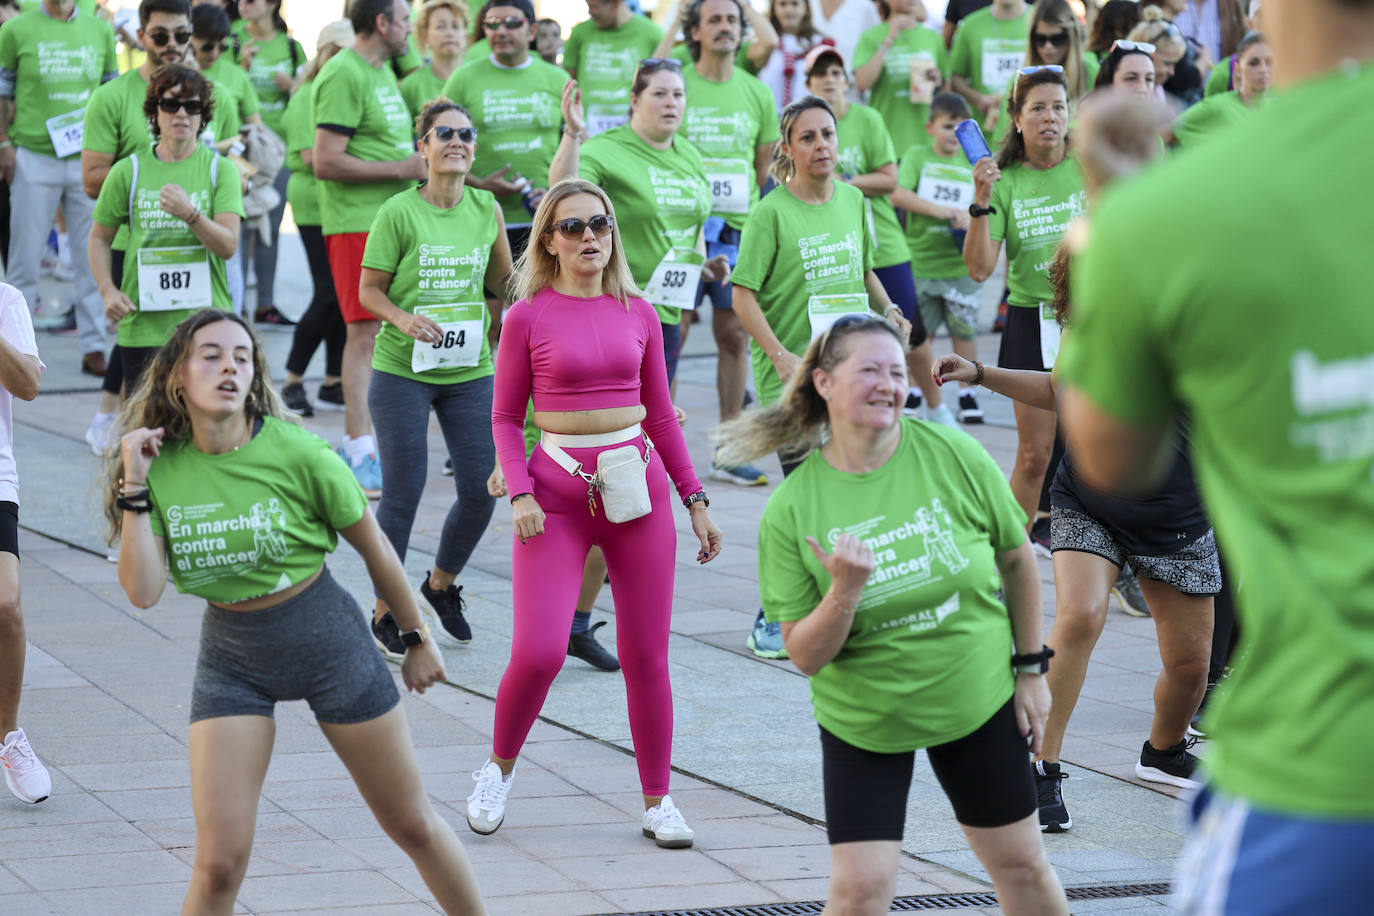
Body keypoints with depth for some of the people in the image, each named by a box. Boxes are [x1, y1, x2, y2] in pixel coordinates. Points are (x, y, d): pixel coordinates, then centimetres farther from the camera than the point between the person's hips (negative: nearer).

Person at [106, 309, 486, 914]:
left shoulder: (295, 452, -17)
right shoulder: (161, 464, -9)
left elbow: (372, 545, -3)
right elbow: (143, 592, -18)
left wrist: (417, 638, 5)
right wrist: (134, 487, -22)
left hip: (325, 636, -1)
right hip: (230, 658, 1)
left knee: (411, 824, 11)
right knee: (219, 862, -8)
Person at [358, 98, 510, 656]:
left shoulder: (486, 209, 4)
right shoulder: (399, 212, -9)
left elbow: (504, 286, 14)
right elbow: (369, 291, -6)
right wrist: (402, 318, -23)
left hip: (469, 370, 4)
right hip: (402, 370, -4)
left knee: (480, 492, 3)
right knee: (403, 492, 1)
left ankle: (441, 584, 30)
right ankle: (386, 613, 15)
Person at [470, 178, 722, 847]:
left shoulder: (638, 314, 7)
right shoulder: (528, 318, -2)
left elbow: (659, 413, 14)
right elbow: (506, 417, 3)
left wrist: (694, 499, 12)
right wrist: (520, 494, -11)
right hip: (557, 491, -3)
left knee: (646, 655, 5)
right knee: (538, 653, -12)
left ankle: (657, 801, 15)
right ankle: (498, 768, 14)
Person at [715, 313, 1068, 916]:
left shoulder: (956, 458, -12)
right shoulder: (791, 509, -14)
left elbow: (1017, 559, 3)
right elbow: (805, 657, -13)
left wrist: (1031, 668, 5)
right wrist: (845, 591, -31)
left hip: (978, 701, 1)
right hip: (862, 722, -1)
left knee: (1021, 865, 10)